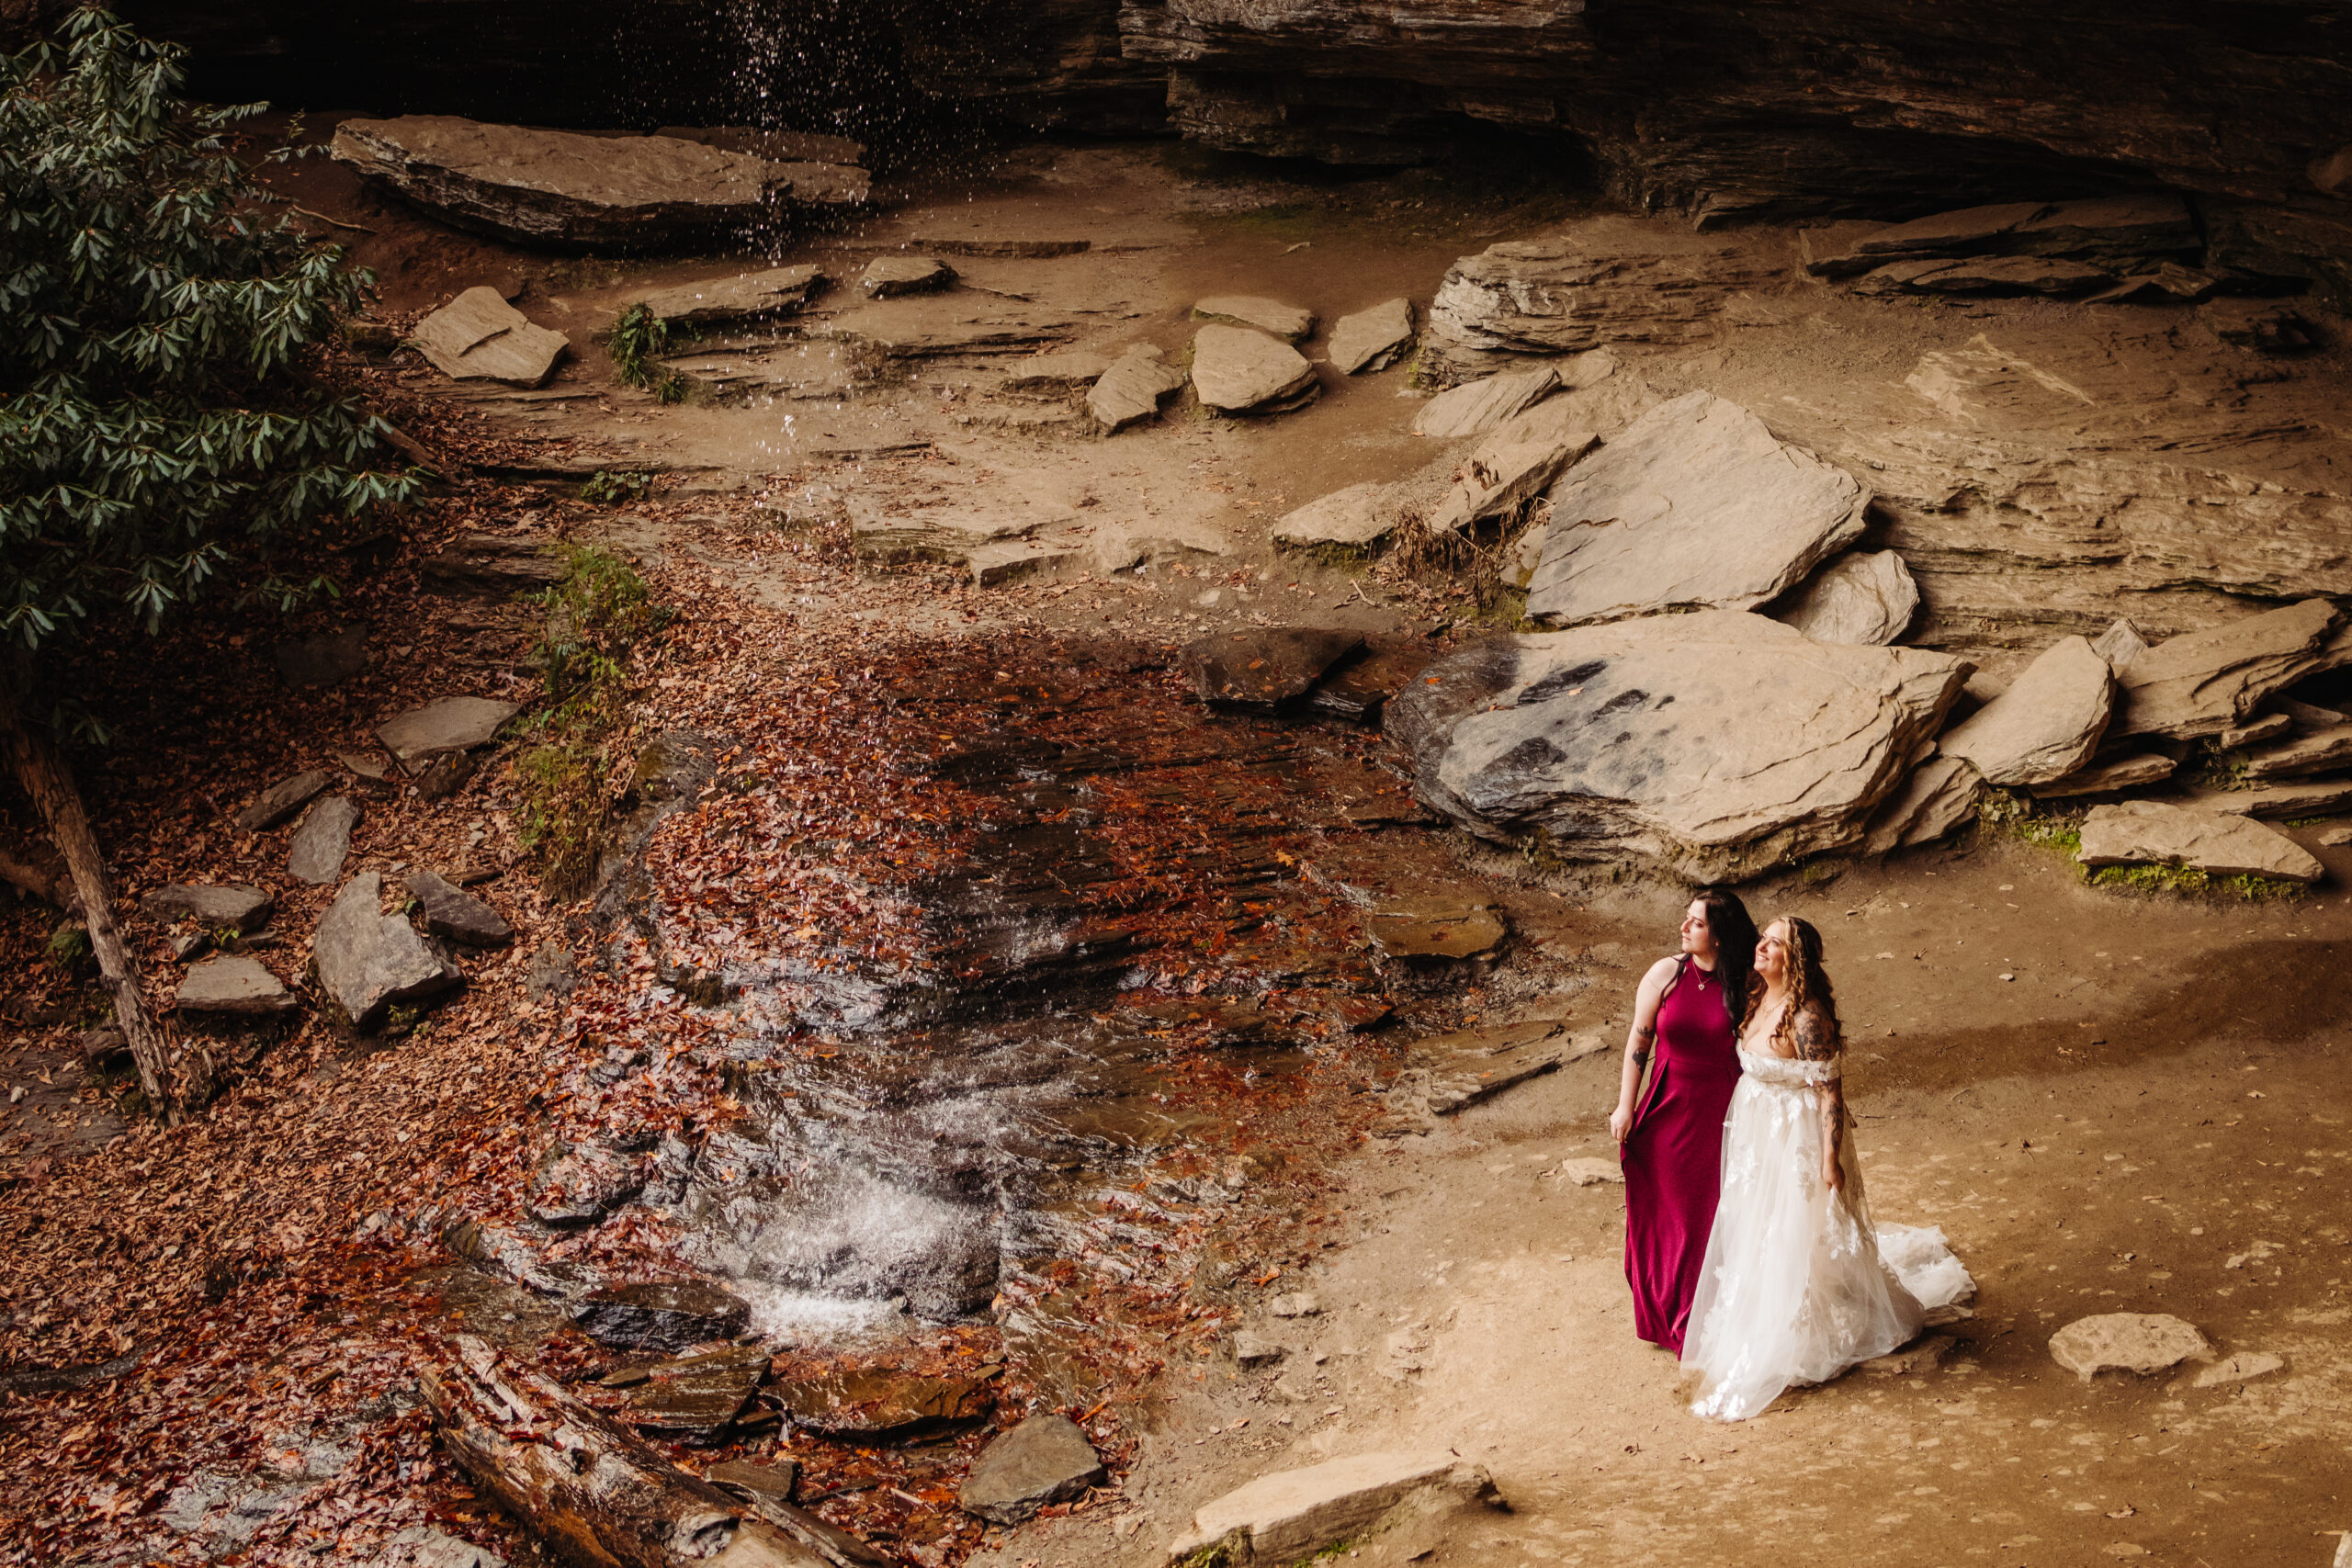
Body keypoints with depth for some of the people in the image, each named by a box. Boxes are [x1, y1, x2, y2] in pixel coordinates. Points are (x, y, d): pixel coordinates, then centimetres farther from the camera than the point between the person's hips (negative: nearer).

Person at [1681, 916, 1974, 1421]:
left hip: (1797, 1138, -9)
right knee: (1756, 1233, 22)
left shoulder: (1807, 1018, -26)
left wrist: (1830, 1159, -22)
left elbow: (1830, 1091, -23)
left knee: (1796, 1242, 3)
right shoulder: (1759, 999, 0)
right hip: (1757, 1132, 9)